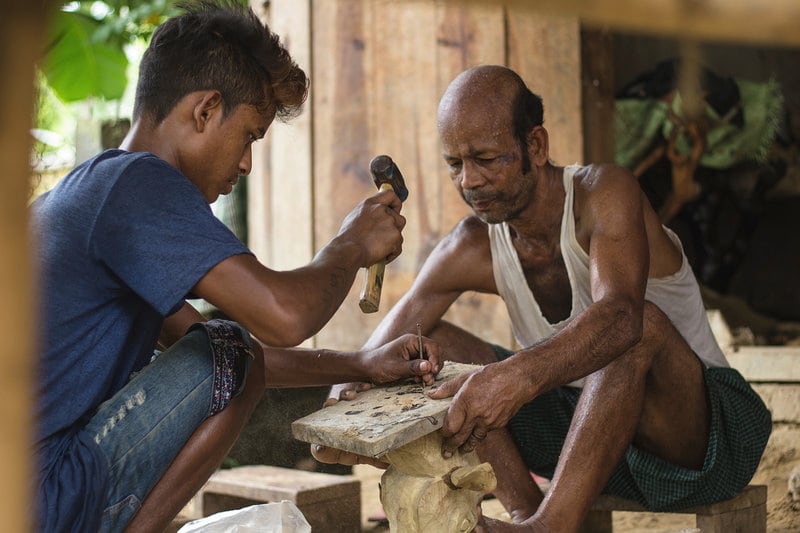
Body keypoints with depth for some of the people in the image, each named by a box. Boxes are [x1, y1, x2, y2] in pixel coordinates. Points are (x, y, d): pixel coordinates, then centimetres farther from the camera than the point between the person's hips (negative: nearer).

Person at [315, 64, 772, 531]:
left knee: (644, 323, -37)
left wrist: (517, 374, -56)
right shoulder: (472, 250, -3)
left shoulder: (603, 192, -18)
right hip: (580, 425, 5)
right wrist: (348, 386, -32)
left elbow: (620, 314, -38)